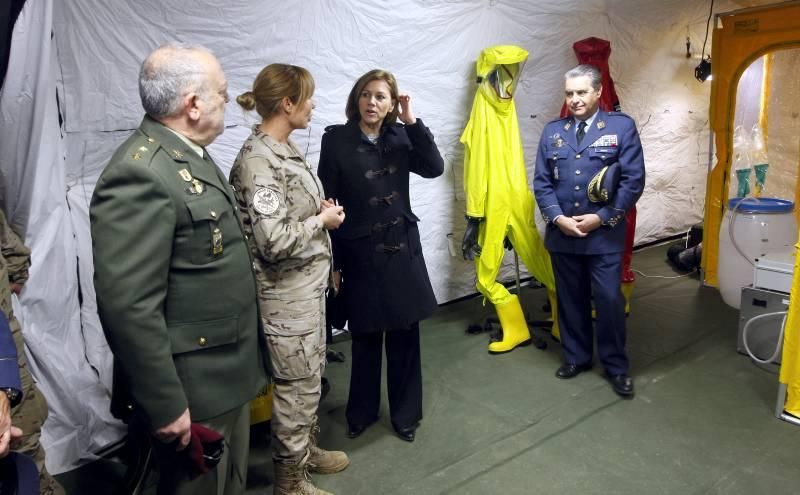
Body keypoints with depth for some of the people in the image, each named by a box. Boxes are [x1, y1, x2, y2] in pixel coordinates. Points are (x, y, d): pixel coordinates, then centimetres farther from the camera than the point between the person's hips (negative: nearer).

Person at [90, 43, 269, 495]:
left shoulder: (190, 156, 8)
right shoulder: (139, 174, -23)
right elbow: (128, 306, -26)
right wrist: (165, 405, -21)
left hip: (231, 371, 9)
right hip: (194, 387, -9)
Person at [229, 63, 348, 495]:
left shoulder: (284, 148, 7)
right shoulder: (258, 160, -21)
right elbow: (274, 240, -27)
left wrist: (322, 208, 2)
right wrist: (323, 220, -14)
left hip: (308, 283, 9)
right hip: (287, 292, -9)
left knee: (311, 374, 22)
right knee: (298, 384, 6)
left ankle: (305, 448, 43)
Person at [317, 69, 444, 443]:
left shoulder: (400, 136, 5)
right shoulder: (336, 139, -5)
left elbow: (434, 168, -9)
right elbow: (327, 202, -6)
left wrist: (412, 121, -13)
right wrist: (333, 262, -7)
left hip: (402, 248, 3)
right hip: (360, 252, -3)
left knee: (404, 334, 10)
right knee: (365, 336, 10)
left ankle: (405, 414, 29)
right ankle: (361, 412, 32)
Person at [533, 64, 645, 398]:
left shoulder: (622, 126, -1)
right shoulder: (552, 131, 8)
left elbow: (633, 181, -6)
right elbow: (541, 182, 5)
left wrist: (601, 218, -12)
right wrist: (558, 218, -9)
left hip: (605, 234, -3)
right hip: (562, 234, 3)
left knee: (609, 300, 1)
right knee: (570, 300, 13)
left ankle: (616, 366, 20)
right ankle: (576, 357, 31)